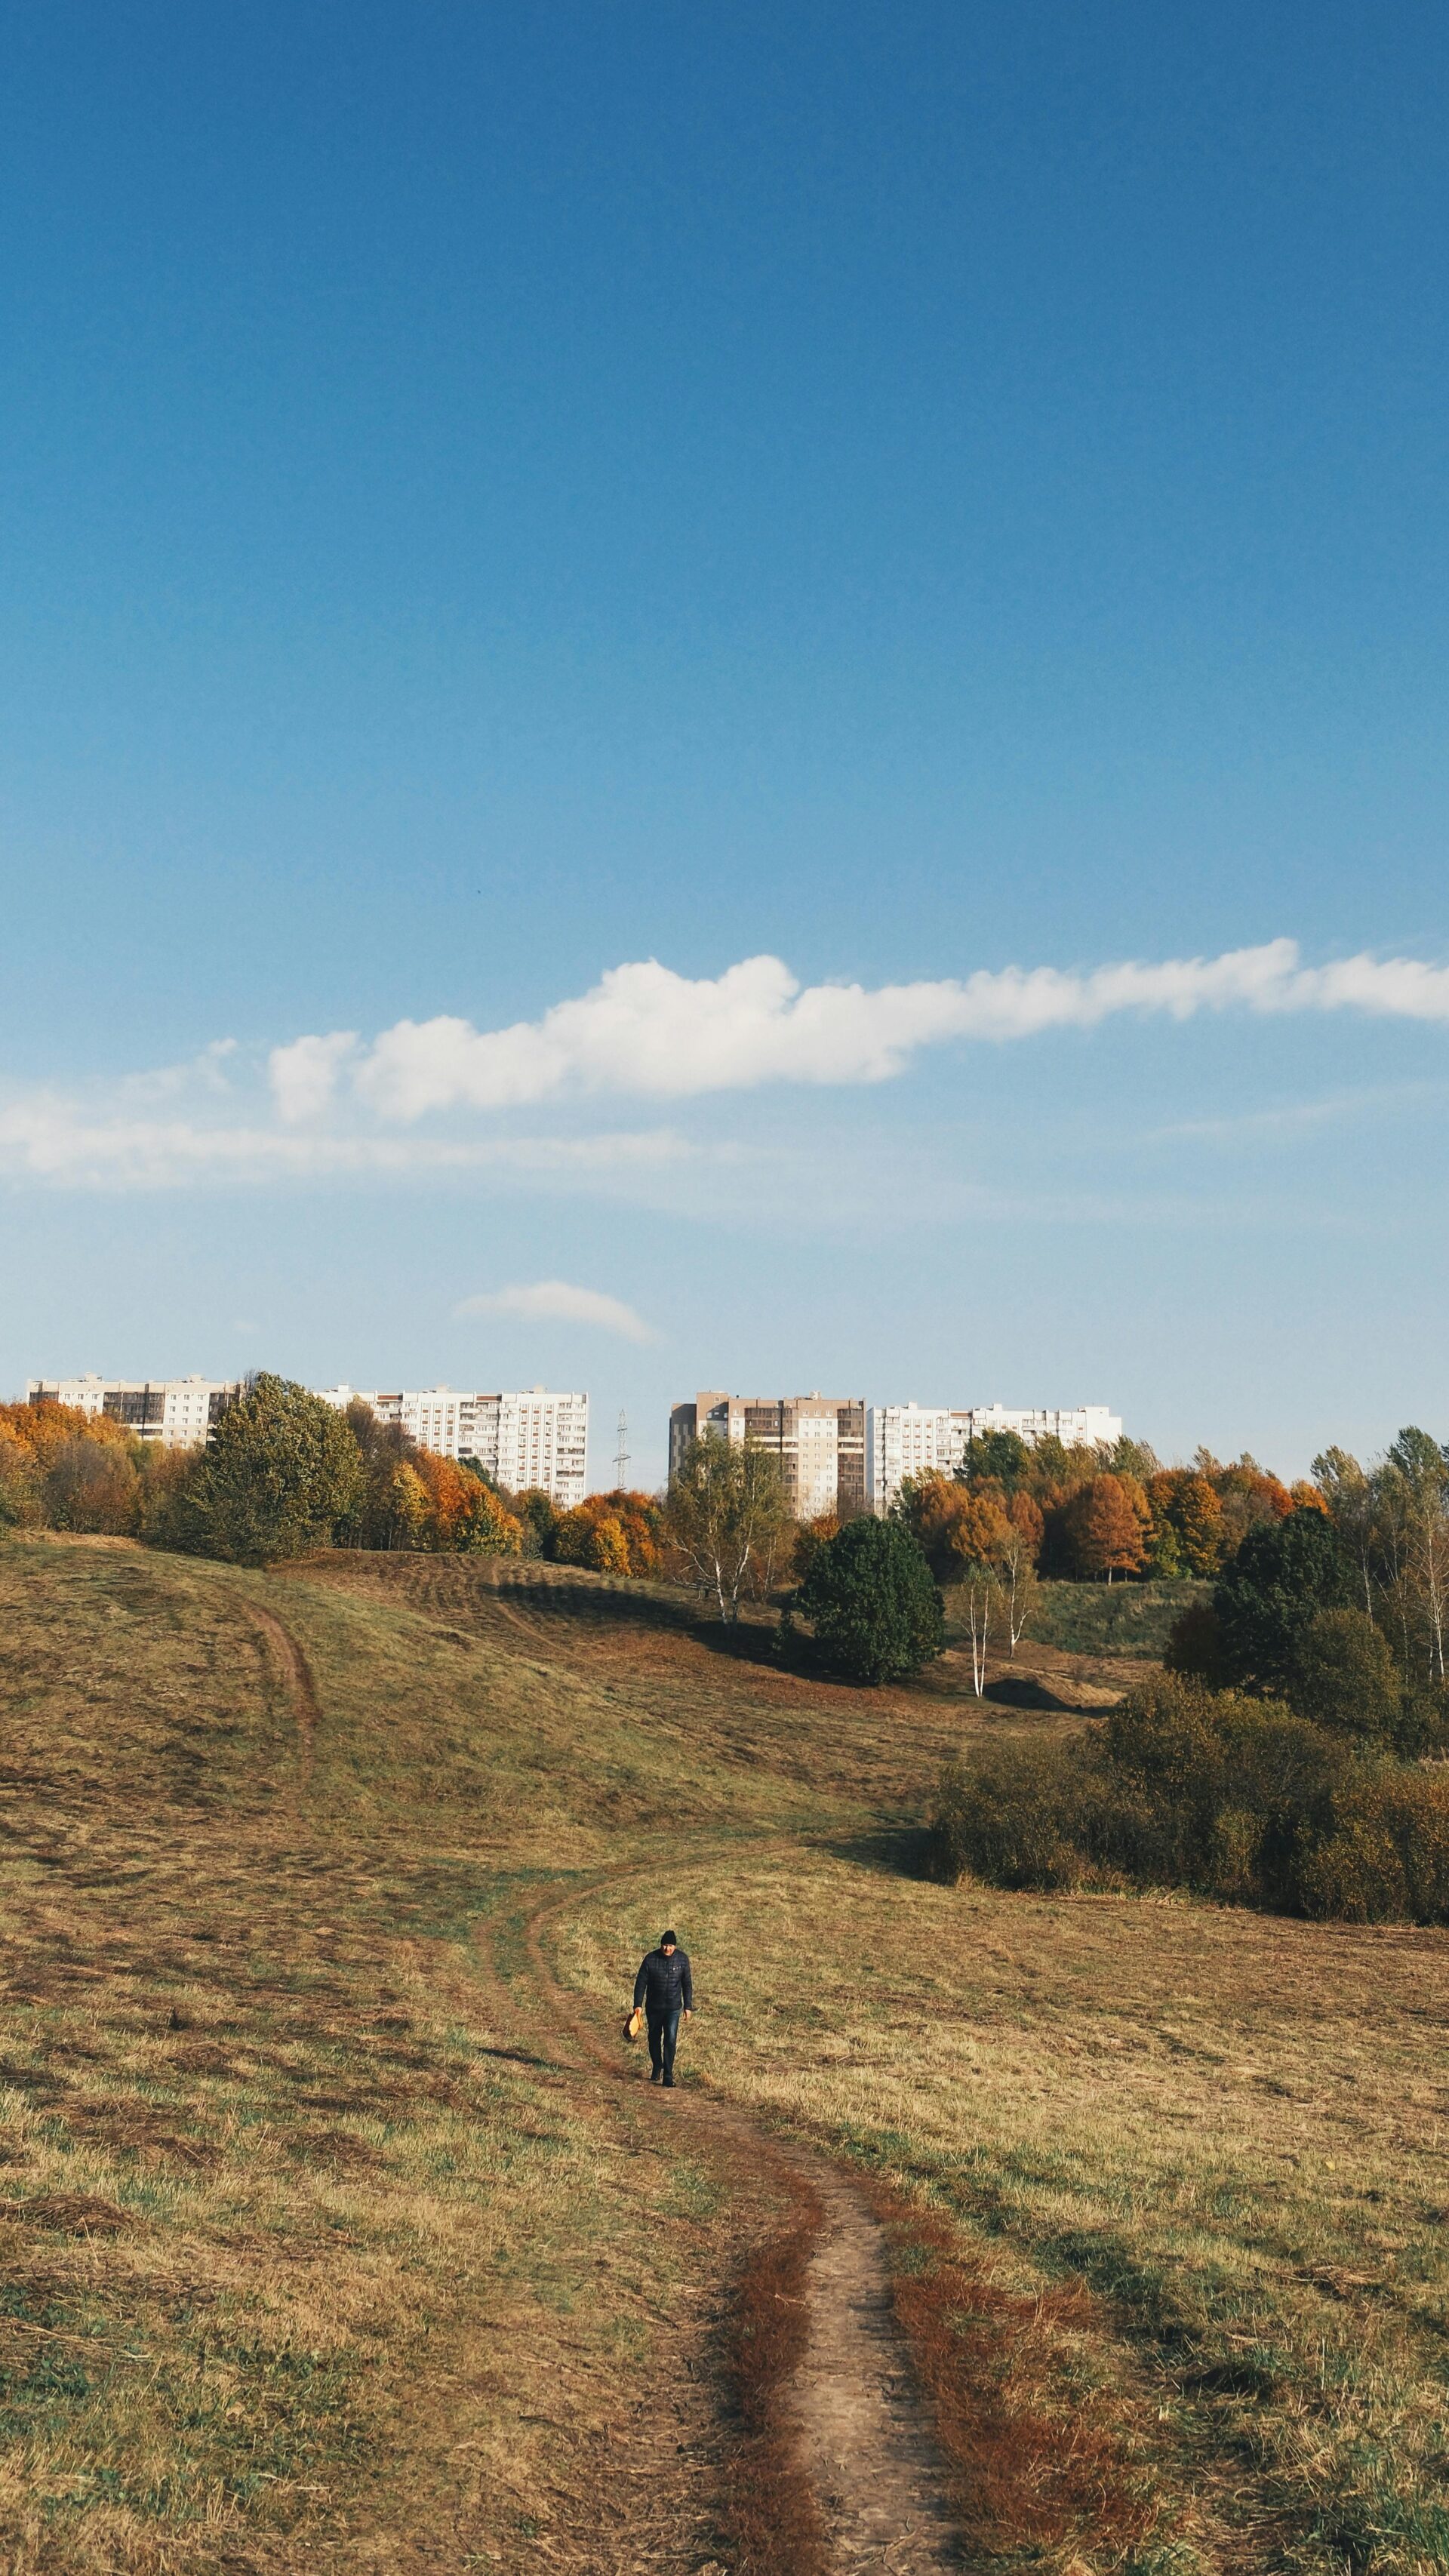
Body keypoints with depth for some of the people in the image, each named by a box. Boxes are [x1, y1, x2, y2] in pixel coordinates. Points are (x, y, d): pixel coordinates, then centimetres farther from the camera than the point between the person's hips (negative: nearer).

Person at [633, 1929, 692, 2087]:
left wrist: (688, 2006, 3)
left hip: (673, 2008, -1)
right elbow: (640, 1983, -7)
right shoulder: (651, 1959, -11)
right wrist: (638, 2005, -11)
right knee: (654, 2039, 14)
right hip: (653, 2008, 1)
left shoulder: (682, 1959, -6)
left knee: (671, 2040, -12)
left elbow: (687, 1984, 4)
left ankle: (668, 2075, -7)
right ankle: (656, 2068, 36)